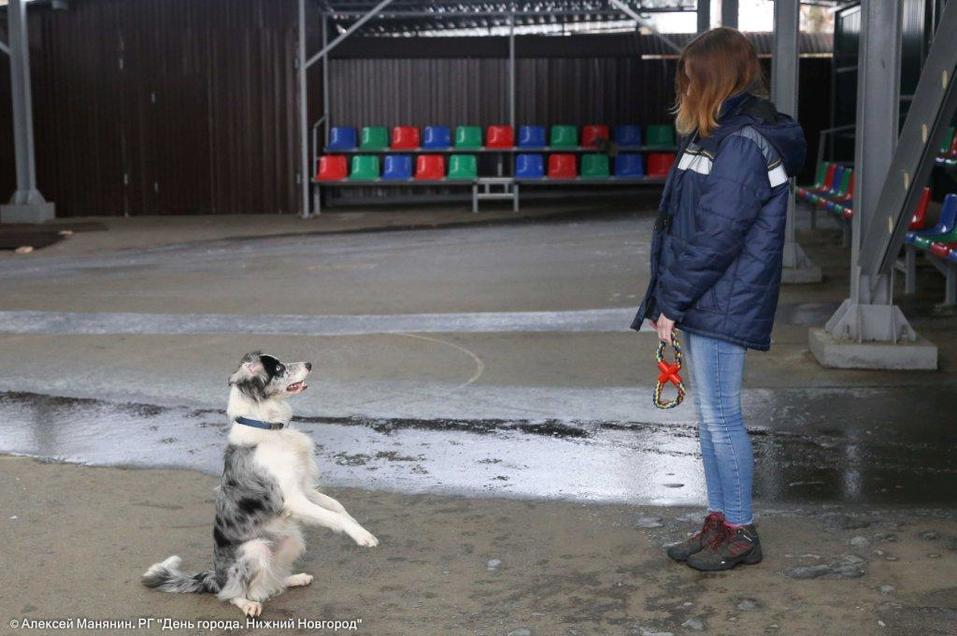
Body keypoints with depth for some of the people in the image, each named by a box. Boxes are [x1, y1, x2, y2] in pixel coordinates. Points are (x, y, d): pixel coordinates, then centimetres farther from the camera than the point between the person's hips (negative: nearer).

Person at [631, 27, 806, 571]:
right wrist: (669, 297, 10)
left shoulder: (745, 143, -16)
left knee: (721, 416, -2)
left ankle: (741, 532, 11)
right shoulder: (718, 135, 15)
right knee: (712, 416, 14)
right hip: (703, 303, 10)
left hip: (723, 306, -10)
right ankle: (719, 522, 25)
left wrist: (672, 301, -14)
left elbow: (717, 236, -20)